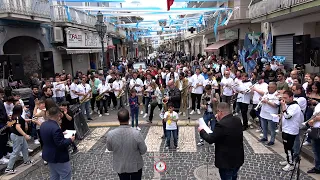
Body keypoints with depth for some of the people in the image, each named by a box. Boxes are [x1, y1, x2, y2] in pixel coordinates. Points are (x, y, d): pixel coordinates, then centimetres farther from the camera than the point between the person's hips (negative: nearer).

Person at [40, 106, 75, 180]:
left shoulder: (43, 125, 0)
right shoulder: (56, 128, -29)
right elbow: (60, 144, -27)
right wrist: (70, 140, -13)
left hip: (48, 155, 9)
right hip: (58, 157, -9)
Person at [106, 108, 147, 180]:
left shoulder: (110, 134, -24)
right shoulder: (136, 133, -30)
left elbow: (109, 148, -4)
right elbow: (143, 150, -16)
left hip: (120, 166, 2)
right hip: (135, 165, -1)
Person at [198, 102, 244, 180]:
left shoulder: (221, 125, -28)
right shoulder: (238, 120, -4)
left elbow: (210, 139, -18)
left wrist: (201, 131, -3)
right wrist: (220, 121, 6)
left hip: (227, 161, -7)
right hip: (238, 158, 7)